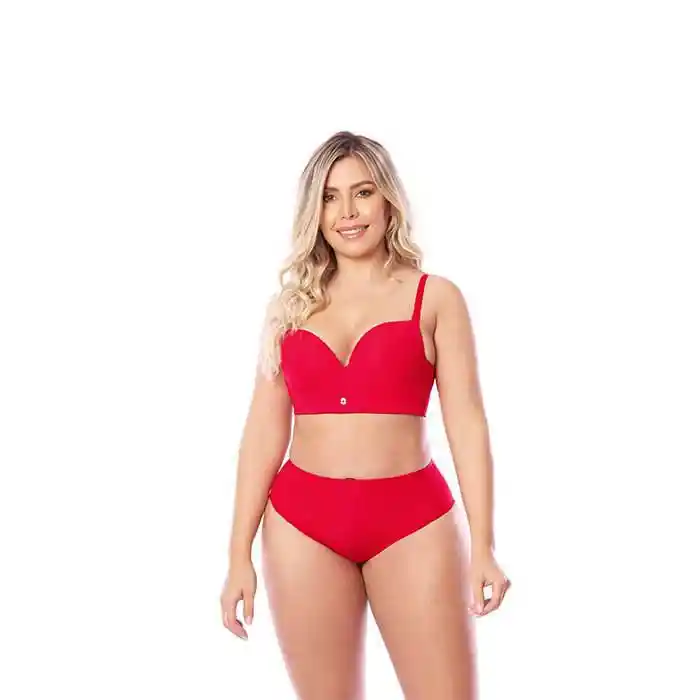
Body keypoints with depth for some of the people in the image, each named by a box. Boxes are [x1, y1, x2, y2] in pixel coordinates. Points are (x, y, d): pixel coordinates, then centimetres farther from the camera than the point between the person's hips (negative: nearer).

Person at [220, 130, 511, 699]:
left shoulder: (435, 297, 3)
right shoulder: (289, 306, 10)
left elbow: (467, 423, -2)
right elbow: (265, 431, 7)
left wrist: (482, 546, -9)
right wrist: (240, 554, 4)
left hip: (412, 521, -2)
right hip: (301, 523, 2)